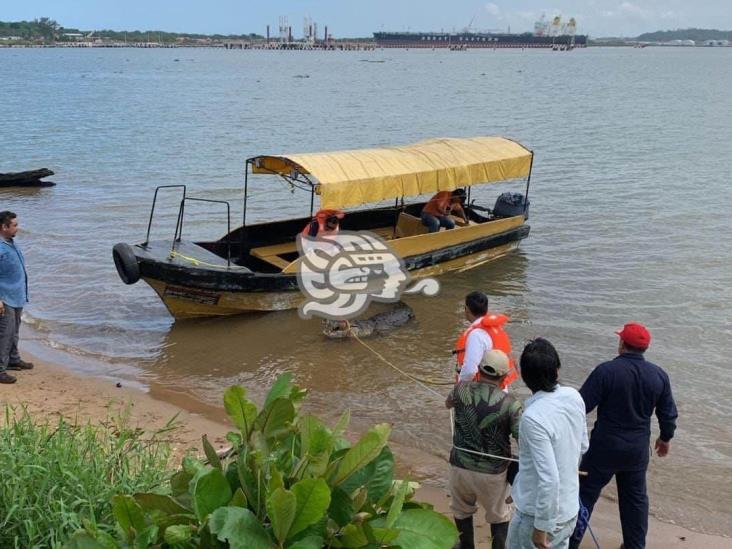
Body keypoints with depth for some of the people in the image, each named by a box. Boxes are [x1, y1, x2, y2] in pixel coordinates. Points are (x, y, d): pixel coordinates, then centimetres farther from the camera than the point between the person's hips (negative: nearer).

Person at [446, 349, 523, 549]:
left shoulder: (461, 390, -11)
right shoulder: (510, 403, -20)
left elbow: (448, 403, 13)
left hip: (461, 466, 3)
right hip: (493, 472, -2)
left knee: (462, 510, 28)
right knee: (499, 516, 22)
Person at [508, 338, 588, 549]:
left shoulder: (533, 417, -29)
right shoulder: (574, 397, -7)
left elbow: (549, 479, -29)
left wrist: (541, 527, -19)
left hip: (538, 514, -7)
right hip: (569, 509, 7)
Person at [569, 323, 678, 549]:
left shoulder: (606, 371, -19)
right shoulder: (659, 375, -4)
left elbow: (582, 405, -16)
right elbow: (668, 413, 5)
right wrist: (665, 438, 22)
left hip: (605, 446, -4)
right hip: (638, 448, 4)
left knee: (586, 493, 8)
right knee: (635, 497, 18)